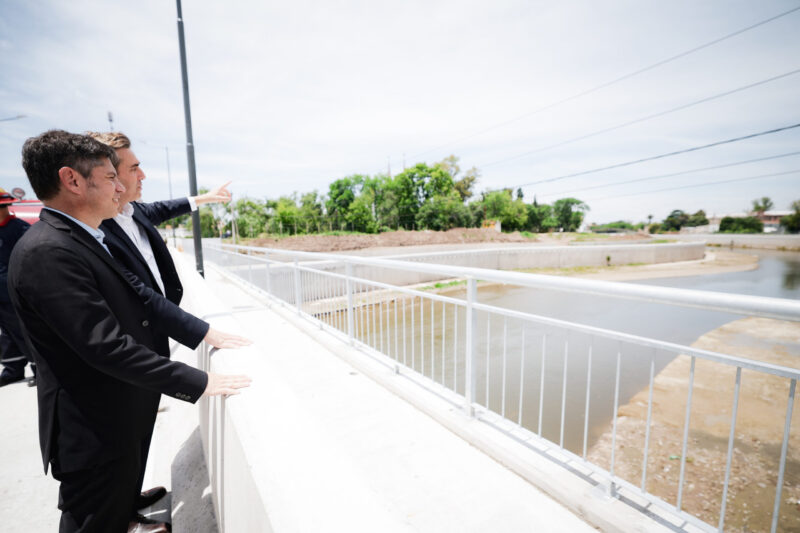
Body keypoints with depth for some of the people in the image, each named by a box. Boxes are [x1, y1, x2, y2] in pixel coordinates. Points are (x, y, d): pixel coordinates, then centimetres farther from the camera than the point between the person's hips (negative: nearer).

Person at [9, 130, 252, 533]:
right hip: (93, 432, -8)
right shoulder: (46, 253, -26)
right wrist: (200, 382, -25)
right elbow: (108, 346, -29)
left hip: (117, 419, 8)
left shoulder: (87, 241, 4)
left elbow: (142, 298, 4)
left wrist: (208, 334, -2)